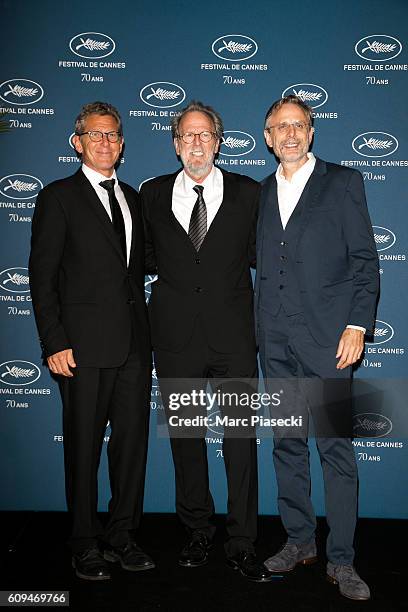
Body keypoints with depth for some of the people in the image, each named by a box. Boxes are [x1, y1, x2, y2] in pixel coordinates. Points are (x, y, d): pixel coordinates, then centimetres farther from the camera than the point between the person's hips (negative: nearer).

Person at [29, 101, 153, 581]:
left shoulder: (132, 198, 17)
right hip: (85, 343, -5)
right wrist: (54, 343, -13)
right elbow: (42, 275, -5)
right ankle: (85, 545, 22)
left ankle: (122, 536, 26)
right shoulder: (58, 198, 0)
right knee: (84, 446, 5)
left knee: (133, 439, 9)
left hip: (134, 342, 5)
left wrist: (145, 329, 10)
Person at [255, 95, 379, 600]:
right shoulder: (263, 191, 16)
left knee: (336, 448, -2)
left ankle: (340, 559, 11)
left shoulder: (342, 182, 3)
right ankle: (298, 539, 27)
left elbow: (364, 260, -2)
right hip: (275, 340, 5)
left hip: (325, 337, -4)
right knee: (287, 443, 12)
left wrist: (357, 325, -11)